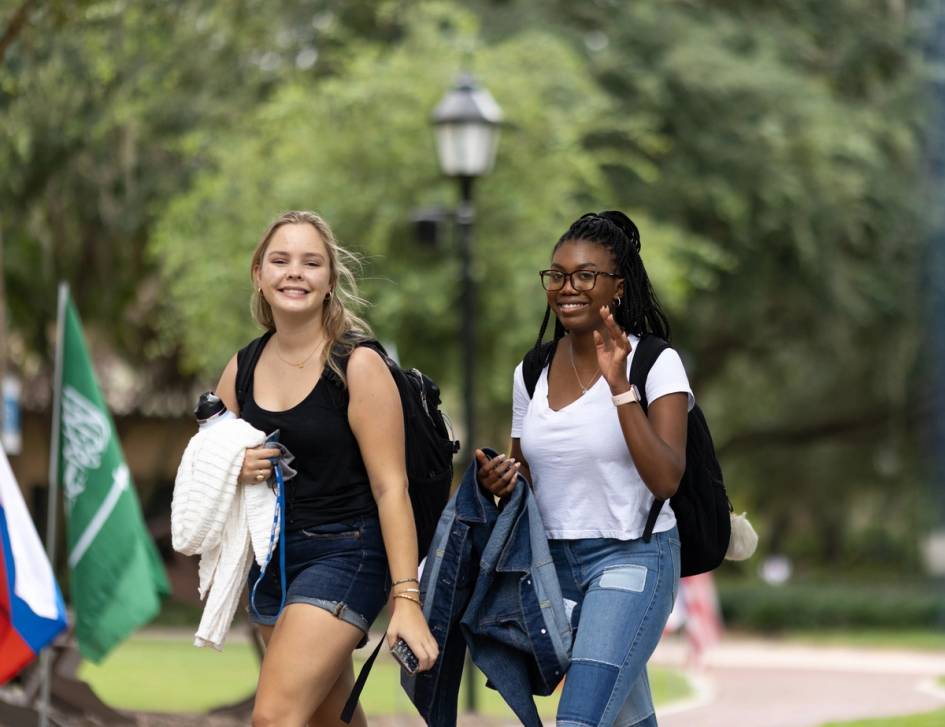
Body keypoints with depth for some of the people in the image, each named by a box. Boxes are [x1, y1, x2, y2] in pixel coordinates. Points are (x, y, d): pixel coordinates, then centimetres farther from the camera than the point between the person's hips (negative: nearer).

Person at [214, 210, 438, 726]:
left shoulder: (358, 366, -11)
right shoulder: (241, 370, 5)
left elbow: (390, 487, -14)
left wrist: (406, 597, -20)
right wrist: (233, 470, -8)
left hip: (344, 554, -7)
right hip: (271, 560, 7)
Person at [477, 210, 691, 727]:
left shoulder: (656, 364, -8)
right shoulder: (530, 374, 8)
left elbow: (665, 480, -20)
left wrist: (619, 385, -25)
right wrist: (501, 480, -5)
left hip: (632, 560, -6)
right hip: (553, 564, 6)